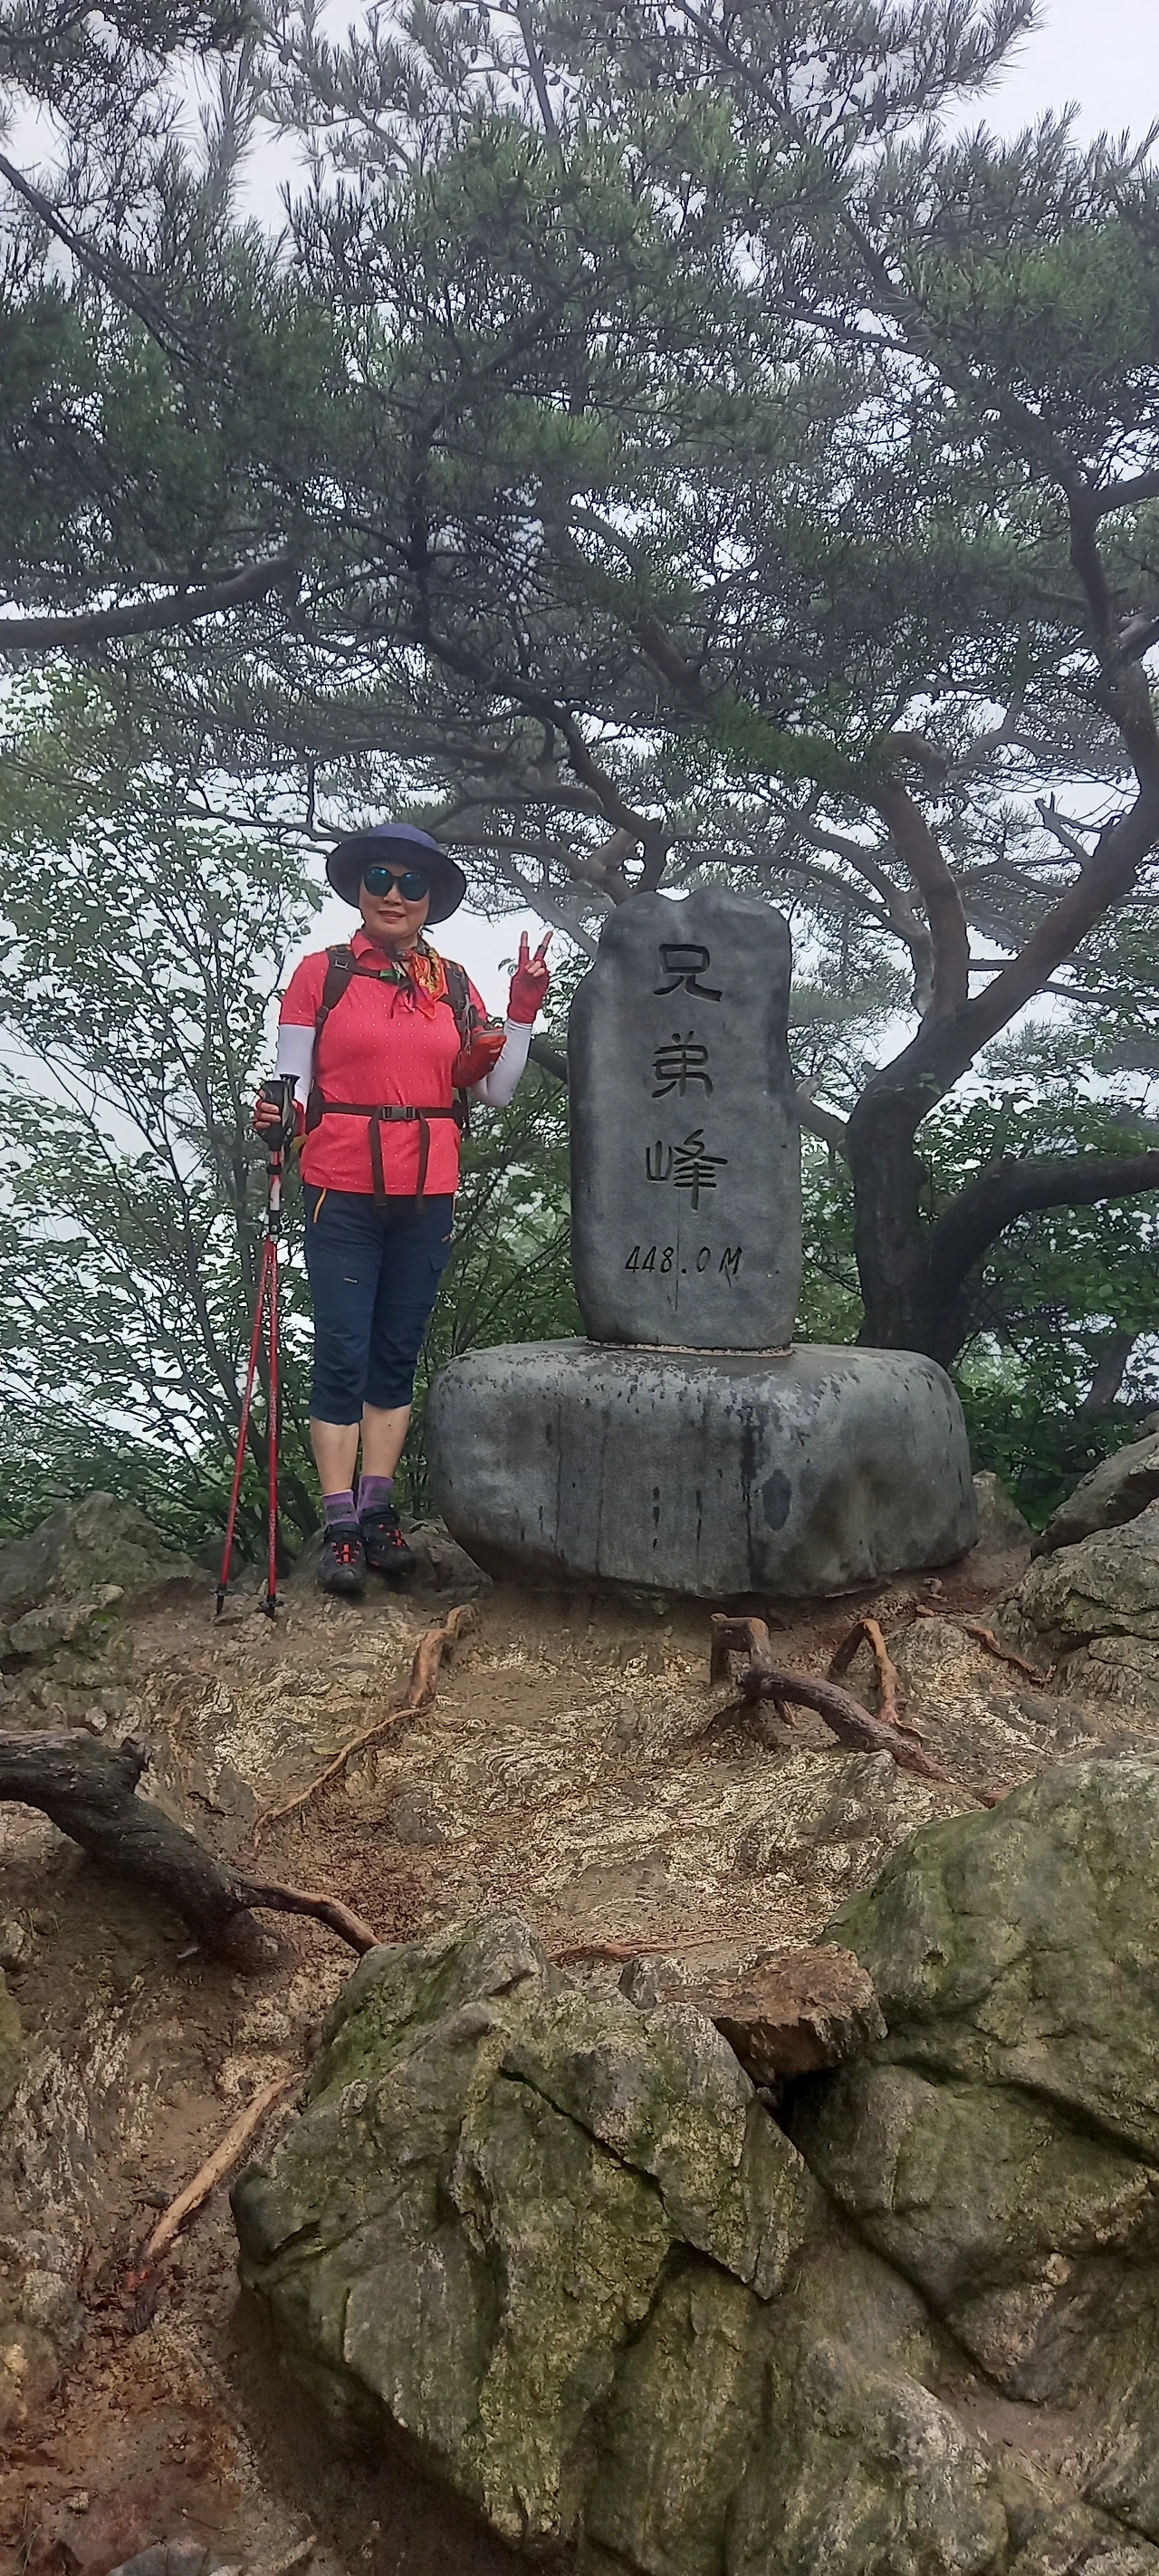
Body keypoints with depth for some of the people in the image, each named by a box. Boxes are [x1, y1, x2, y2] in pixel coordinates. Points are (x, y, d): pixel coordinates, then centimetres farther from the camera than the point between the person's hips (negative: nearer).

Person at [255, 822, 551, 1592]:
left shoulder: (454, 984, 9)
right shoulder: (322, 974, 1)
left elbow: (495, 1091, 8)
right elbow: (293, 1083, 1)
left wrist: (524, 1011, -1)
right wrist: (275, 1117, -20)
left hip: (428, 1197, 3)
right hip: (344, 1195, -3)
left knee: (399, 1355, 8)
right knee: (343, 1356, -5)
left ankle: (378, 1512, 16)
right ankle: (341, 1529, 0)